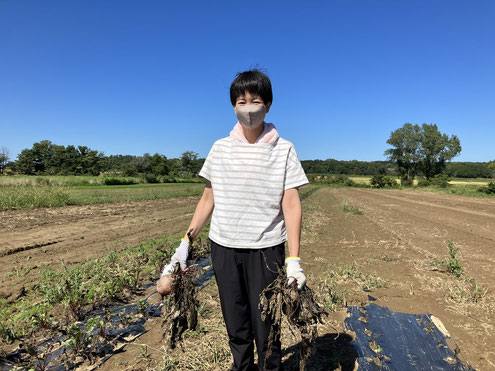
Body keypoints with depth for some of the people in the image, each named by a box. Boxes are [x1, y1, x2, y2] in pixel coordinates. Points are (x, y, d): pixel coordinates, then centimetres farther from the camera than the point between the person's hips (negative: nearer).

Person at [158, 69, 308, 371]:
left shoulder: (283, 150, -2)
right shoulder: (220, 149, 5)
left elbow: (291, 205, -7)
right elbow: (208, 200, 8)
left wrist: (294, 260, -13)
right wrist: (186, 243, 3)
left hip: (266, 249, -2)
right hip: (223, 247, 3)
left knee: (266, 327, 7)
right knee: (236, 328, 16)